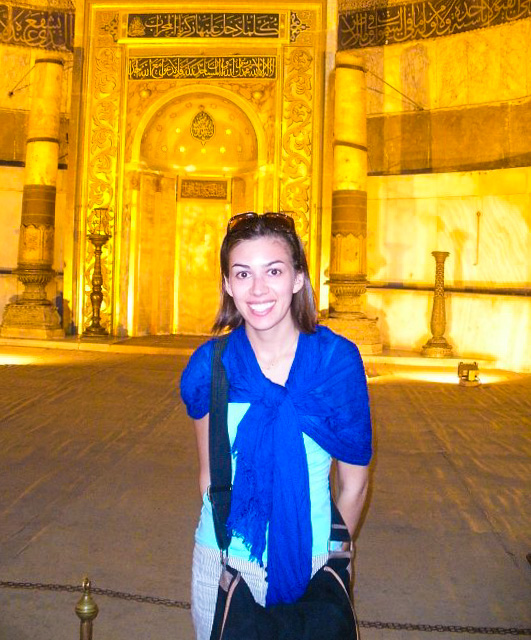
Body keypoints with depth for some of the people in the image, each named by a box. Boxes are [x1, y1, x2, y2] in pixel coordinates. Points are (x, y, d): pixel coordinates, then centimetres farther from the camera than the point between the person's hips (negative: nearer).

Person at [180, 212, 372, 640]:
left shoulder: (338, 360, -14)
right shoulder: (210, 364, -9)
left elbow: (353, 483, -5)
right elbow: (210, 473, 3)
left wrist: (333, 558, 3)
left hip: (311, 561, -1)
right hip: (222, 562, 1)